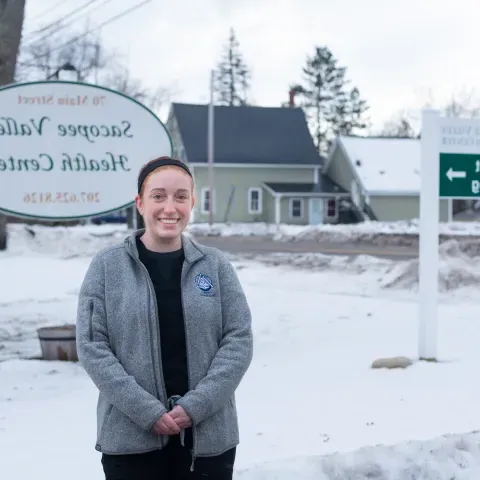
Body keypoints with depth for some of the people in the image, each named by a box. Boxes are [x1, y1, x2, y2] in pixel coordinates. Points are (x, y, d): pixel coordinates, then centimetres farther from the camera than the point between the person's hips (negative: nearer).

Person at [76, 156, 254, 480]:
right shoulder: (107, 266, 0)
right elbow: (92, 346, -5)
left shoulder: (216, 265, 4)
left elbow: (239, 340, 0)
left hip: (208, 436, 1)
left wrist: (195, 406, -13)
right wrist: (147, 411, -14)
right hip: (130, 438, -1)